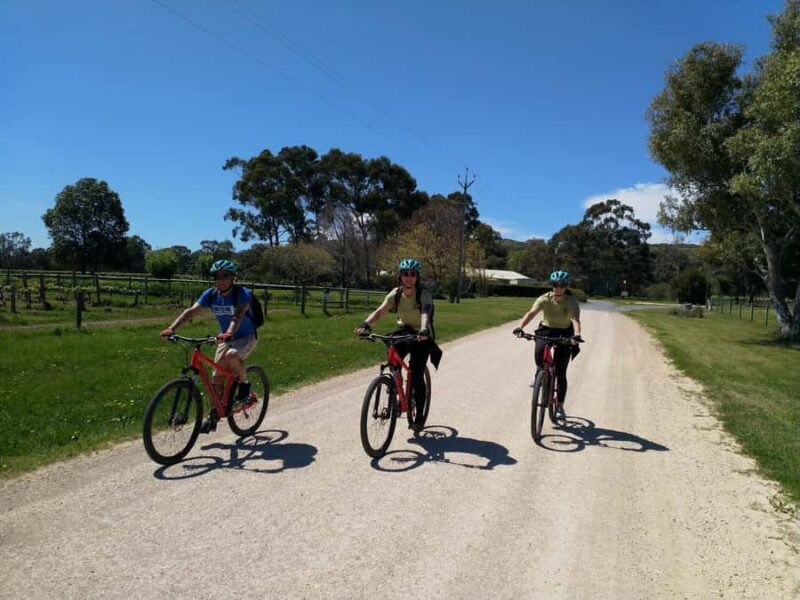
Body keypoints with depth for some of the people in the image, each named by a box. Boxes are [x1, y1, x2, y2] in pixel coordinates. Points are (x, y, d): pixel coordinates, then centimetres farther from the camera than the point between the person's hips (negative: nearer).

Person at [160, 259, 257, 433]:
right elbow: (191, 311, -18)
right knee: (217, 376, -1)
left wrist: (229, 333, -58)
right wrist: (171, 328, -32)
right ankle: (214, 415, 13)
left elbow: (238, 315, -40)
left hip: (246, 337, -5)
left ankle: (244, 383, -9)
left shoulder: (243, 293, -22)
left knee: (232, 355, -36)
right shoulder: (211, 294, -8)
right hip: (225, 338, 5)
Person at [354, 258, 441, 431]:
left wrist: (424, 330, -59)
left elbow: (425, 314, -38)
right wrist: (366, 323, -42)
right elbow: (380, 310, -23)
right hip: (404, 331, 4)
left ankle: (420, 416, 5)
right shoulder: (396, 293, -10)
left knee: (416, 376, -11)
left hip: (421, 336, -4)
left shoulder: (424, 294, -20)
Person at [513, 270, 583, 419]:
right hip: (546, 329, 1)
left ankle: (560, 406, 13)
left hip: (564, 333, -1)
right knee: (538, 351, -34)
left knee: (560, 373, -2)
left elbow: (575, 319, -35)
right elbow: (531, 313, -29)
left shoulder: (572, 301, -20)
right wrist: (520, 327, -46)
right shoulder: (545, 299, -17)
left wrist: (576, 334, -55)